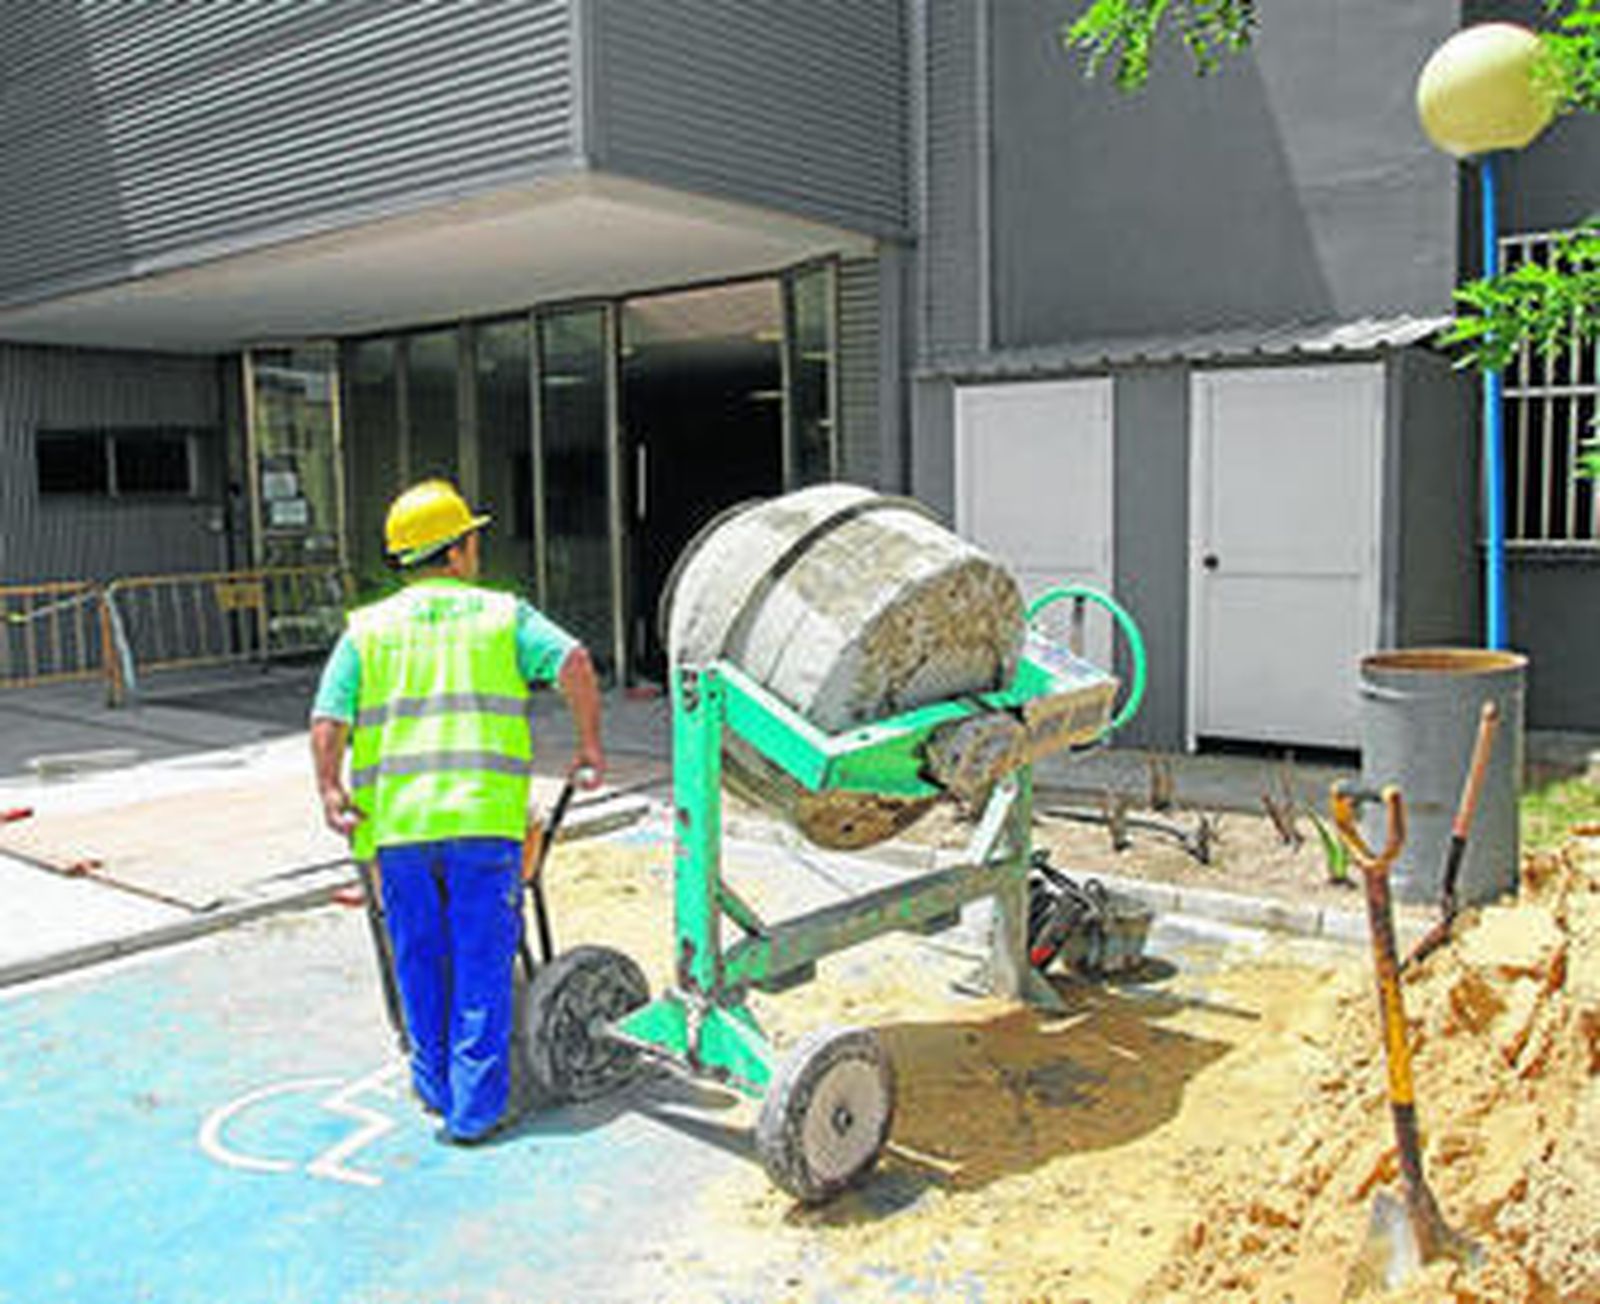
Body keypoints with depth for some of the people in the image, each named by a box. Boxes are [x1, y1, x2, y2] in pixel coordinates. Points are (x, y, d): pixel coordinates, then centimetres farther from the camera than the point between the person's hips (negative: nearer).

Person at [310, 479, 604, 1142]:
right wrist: (591, 743, 2)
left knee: (421, 963, 17)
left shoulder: (367, 628, 11)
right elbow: (574, 662, -7)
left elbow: (327, 723, 0)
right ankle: (476, 1107, 10)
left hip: (397, 821, 2)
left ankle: (436, 1086, 30)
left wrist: (330, 792, 10)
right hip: (485, 817, -2)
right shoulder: (503, 614, 7)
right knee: (482, 966, 7)